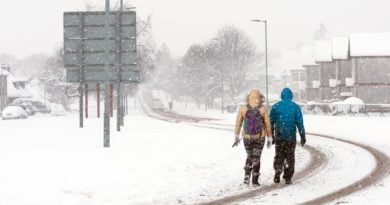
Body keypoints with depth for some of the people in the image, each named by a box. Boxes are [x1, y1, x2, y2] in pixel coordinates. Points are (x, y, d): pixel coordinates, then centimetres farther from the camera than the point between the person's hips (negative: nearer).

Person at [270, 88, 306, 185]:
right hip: (291, 137, -1)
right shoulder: (295, 107, -3)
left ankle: (277, 171, -10)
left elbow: (271, 122, 2)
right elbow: (300, 123, -4)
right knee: (290, 157, 9)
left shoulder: (275, 107, 1)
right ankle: (287, 178, 7)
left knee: (279, 156, 13)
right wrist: (303, 136, 2)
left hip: (279, 136, 1)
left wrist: (271, 136, 10)